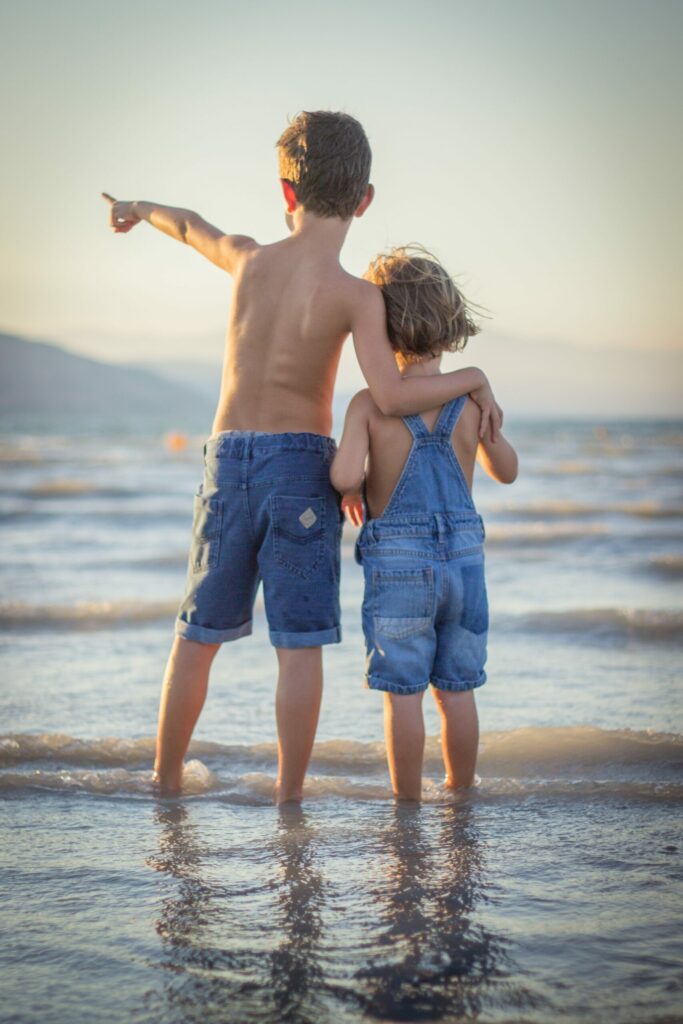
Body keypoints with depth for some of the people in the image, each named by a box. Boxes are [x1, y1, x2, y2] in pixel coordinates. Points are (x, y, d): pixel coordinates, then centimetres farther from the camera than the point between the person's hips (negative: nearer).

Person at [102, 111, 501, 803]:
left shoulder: (247, 258, 0)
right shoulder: (357, 295, -12)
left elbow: (190, 226, 21)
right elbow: (391, 397, -22)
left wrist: (139, 211, 42)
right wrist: (472, 378, -5)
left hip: (228, 460, 4)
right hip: (300, 467, -4)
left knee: (198, 636, 16)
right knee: (299, 646, 4)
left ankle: (167, 778, 28)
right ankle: (288, 797, 8)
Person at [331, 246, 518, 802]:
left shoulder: (370, 402, -10)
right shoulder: (471, 398, -1)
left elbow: (344, 475, -23)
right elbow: (507, 470, 13)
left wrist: (355, 491, 1)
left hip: (397, 561, -3)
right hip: (464, 552, 3)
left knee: (403, 693, 6)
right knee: (457, 689, 14)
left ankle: (408, 803, 13)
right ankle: (460, 796, 24)